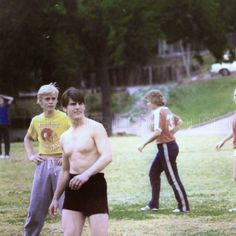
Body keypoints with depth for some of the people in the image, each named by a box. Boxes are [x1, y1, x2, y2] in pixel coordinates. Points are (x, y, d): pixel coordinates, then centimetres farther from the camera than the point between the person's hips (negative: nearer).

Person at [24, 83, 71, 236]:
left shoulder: (64, 118, -5)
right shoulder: (36, 120, 9)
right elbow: (28, 139, 27)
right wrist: (30, 155, 13)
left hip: (61, 164, -4)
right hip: (43, 165, 4)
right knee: (36, 207, 9)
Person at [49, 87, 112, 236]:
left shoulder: (95, 128, -5)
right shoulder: (65, 137, 16)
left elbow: (107, 156, -18)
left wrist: (86, 174, -31)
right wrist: (56, 198, 24)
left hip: (94, 184, -6)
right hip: (73, 188, 6)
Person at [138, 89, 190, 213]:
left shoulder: (157, 112, -17)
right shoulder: (166, 110, 11)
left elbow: (157, 132, -27)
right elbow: (179, 122, 25)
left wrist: (144, 144, -21)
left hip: (166, 147, -10)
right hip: (170, 144, 10)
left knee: (173, 178, -3)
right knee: (153, 173, 15)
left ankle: (184, 206, 3)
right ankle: (153, 204, 20)